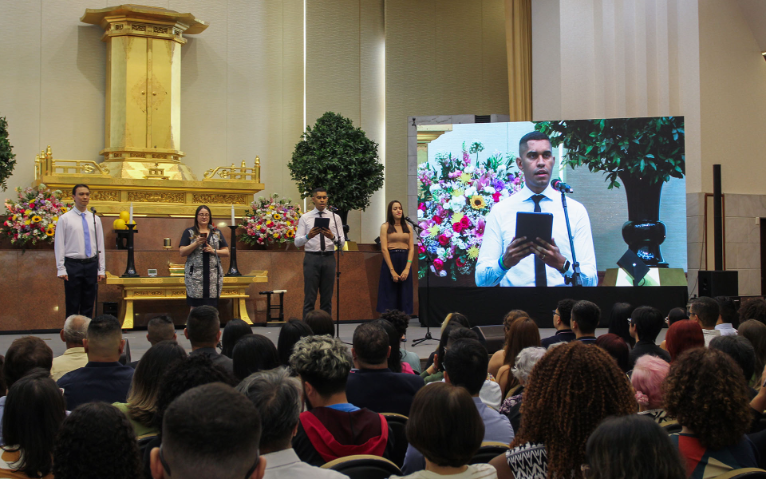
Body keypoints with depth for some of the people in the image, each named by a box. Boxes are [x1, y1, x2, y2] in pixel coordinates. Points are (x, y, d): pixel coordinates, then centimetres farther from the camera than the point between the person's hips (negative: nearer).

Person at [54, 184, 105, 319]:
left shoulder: (95, 219, 10)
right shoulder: (65, 219, -1)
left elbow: (100, 245, 10)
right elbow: (59, 245, -3)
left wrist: (101, 269, 6)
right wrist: (61, 269, -9)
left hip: (91, 264, 4)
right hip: (73, 265, -3)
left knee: (88, 305, 8)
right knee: (72, 306, 1)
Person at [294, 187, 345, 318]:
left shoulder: (335, 218, 8)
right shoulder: (305, 218, 4)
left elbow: (342, 242, 1)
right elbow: (297, 242, -2)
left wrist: (332, 236, -20)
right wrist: (308, 236, -22)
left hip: (329, 259, 2)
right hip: (311, 258, -2)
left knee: (327, 297, 8)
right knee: (310, 297, -1)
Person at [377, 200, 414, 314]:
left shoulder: (408, 227, 12)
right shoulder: (385, 226, 2)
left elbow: (411, 249, 4)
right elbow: (384, 249, -6)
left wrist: (407, 268, -10)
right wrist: (392, 270, -14)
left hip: (405, 262, 3)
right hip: (390, 261, -3)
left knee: (404, 297, 2)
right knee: (390, 297, -2)